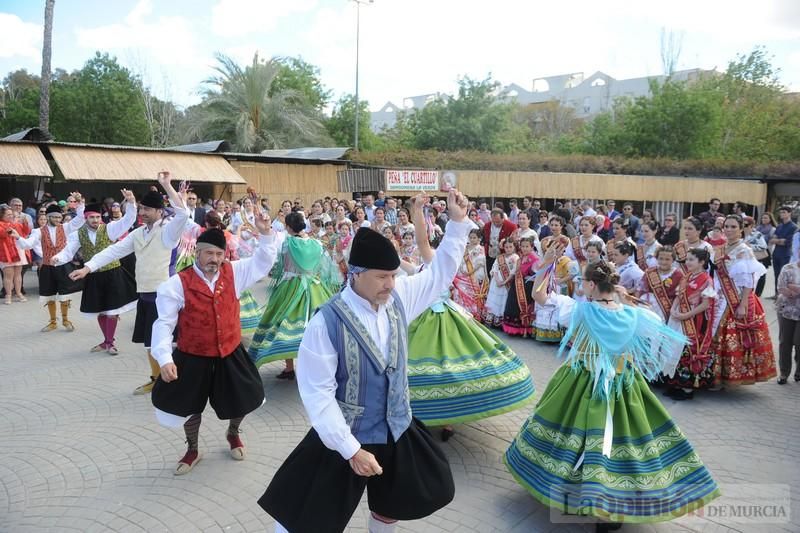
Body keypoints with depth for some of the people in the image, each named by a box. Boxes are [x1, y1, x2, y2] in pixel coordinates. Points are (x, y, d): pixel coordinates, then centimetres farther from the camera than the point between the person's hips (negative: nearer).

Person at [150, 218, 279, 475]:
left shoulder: (234, 273, -5)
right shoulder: (178, 283, -16)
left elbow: (264, 261, 0)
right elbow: (164, 324, -15)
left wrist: (265, 233, -16)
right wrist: (164, 358, -24)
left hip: (230, 354, 3)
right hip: (193, 358, -3)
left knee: (242, 400, 16)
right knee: (191, 405, 14)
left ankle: (233, 434, 50)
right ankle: (192, 450, 42)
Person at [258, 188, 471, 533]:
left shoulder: (399, 298, -7)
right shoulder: (328, 322, -24)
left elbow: (440, 273, 7)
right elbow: (317, 392, -22)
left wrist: (457, 222, -1)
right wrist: (351, 450, -22)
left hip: (396, 431, 6)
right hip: (345, 439, -5)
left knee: (395, 504, 25)